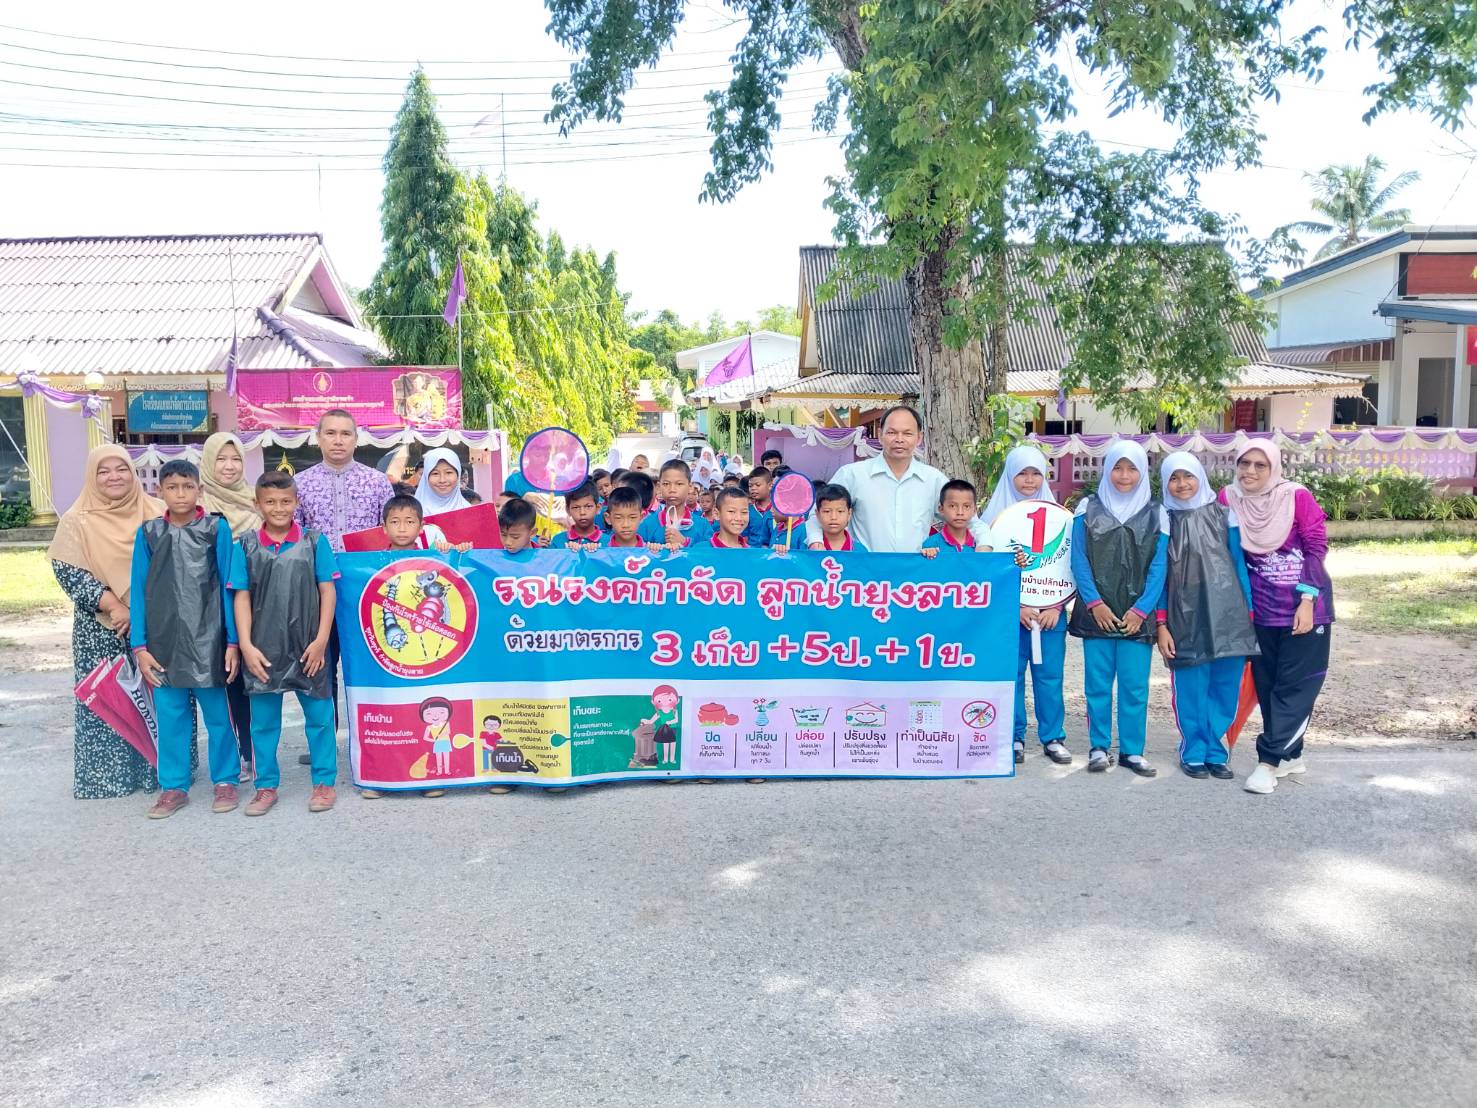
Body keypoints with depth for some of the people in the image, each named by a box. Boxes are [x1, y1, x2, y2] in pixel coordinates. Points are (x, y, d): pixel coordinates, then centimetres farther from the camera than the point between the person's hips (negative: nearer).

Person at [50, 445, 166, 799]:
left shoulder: (156, 513, 5)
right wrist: (115, 607, -17)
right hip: (103, 631, -2)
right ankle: (108, 774, 14)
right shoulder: (77, 520, -2)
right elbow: (67, 572, -9)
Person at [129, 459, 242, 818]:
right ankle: (173, 786, 21)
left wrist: (233, 641, -4)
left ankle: (225, 780, 20)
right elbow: (138, 591, 5)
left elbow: (228, 586, -2)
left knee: (217, 713, 7)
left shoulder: (217, 528, -2)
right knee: (169, 716, 9)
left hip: (207, 637, -2)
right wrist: (139, 646, 0)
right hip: (163, 640, 2)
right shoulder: (148, 532, 4)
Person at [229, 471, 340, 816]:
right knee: (263, 720, 10)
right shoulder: (246, 547, 2)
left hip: (308, 646, -1)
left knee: (319, 715, 6)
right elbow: (242, 597, 1)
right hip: (263, 648, 1)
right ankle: (266, 786, 22)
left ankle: (324, 782, 18)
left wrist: (321, 640, -7)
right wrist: (246, 645, -7)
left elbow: (327, 592, -1)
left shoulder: (315, 542, -1)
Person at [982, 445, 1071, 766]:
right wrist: (1017, 608, -9)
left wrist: (1056, 607, -2)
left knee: (1050, 675, 2)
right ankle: (1014, 738, 12)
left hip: (1050, 611, 1)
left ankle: (1053, 737, 13)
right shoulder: (995, 514, 3)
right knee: (1011, 674, 1)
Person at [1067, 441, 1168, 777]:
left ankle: (1132, 750, 10)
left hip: (1136, 616, 0)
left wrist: (1141, 610, -7)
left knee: (1135, 685, 1)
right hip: (1097, 613, 0)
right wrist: (1094, 603, -8)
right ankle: (1098, 747, 12)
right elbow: (1079, 560, 1)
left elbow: (1158, 566, 2)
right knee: (1097, 683, 3)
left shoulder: (1155, 514, 7)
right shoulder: (1088, 508, 5)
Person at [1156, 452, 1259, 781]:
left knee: (1226, 687, 5)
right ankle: (1194, 753, 16)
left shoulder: (1223, 514, 8)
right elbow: (1158, 574, 4)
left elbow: (1239, 564, 10)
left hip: (1227, 615, 2)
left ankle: (1217, 751, 19)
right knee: (1191, 689, 1)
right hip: (1185, 617, -1)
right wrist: (1161, 625, -2)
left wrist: (1249, 612, 6)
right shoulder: (1163, 520, 4)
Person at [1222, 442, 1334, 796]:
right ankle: (1290, 754, 24)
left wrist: (1307, 602, -15)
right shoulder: (1229, 499, -1)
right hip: (1261, 610, 4)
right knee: (1267, 685, 9)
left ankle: (1268, 760, -1)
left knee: (1296, 685, -4)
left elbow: (1316, 548, -9)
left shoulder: (1297, 497, -10)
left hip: (1304, 606, -3)